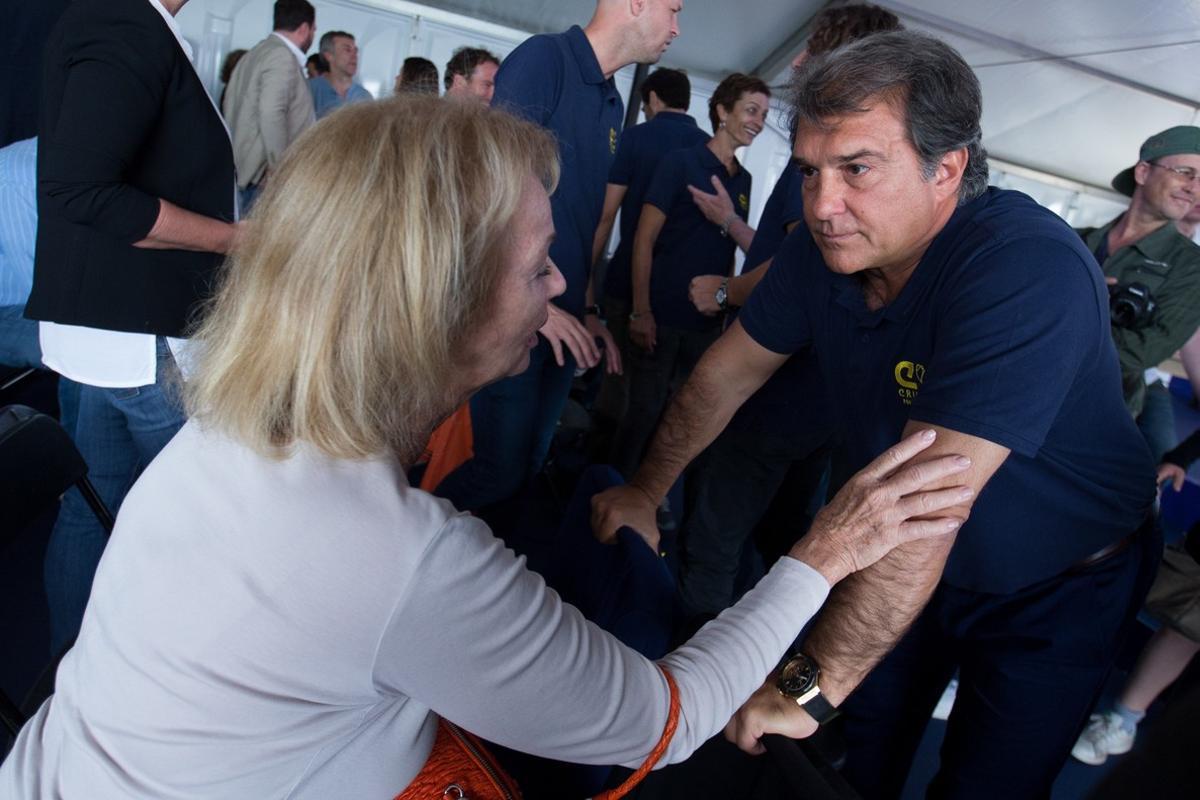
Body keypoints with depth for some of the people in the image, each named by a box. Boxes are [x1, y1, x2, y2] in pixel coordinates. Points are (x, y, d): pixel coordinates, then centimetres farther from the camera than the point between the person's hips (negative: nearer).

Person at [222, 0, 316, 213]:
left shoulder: (256, 53, 20)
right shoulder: (283, 56, -10)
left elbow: (229, 108, 21)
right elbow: (271, 113, -24)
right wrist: (279, 166, -19)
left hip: (244, 169, 10)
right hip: (264, 175, -10)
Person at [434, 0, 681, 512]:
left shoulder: (612, 104, 14)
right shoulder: (543, 58, -10)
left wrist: (589, 310, 14)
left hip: (565, 323, 8)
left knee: (529, 465, 15)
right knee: (502, 470, -4)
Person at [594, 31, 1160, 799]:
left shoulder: (1031, 271, -35)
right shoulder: (825, 247, -14)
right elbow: (730, 371, -2)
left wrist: (809, 687, -39)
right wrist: (645, 490, -3)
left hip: (1052, 591, -4)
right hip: (909, 571, 5)